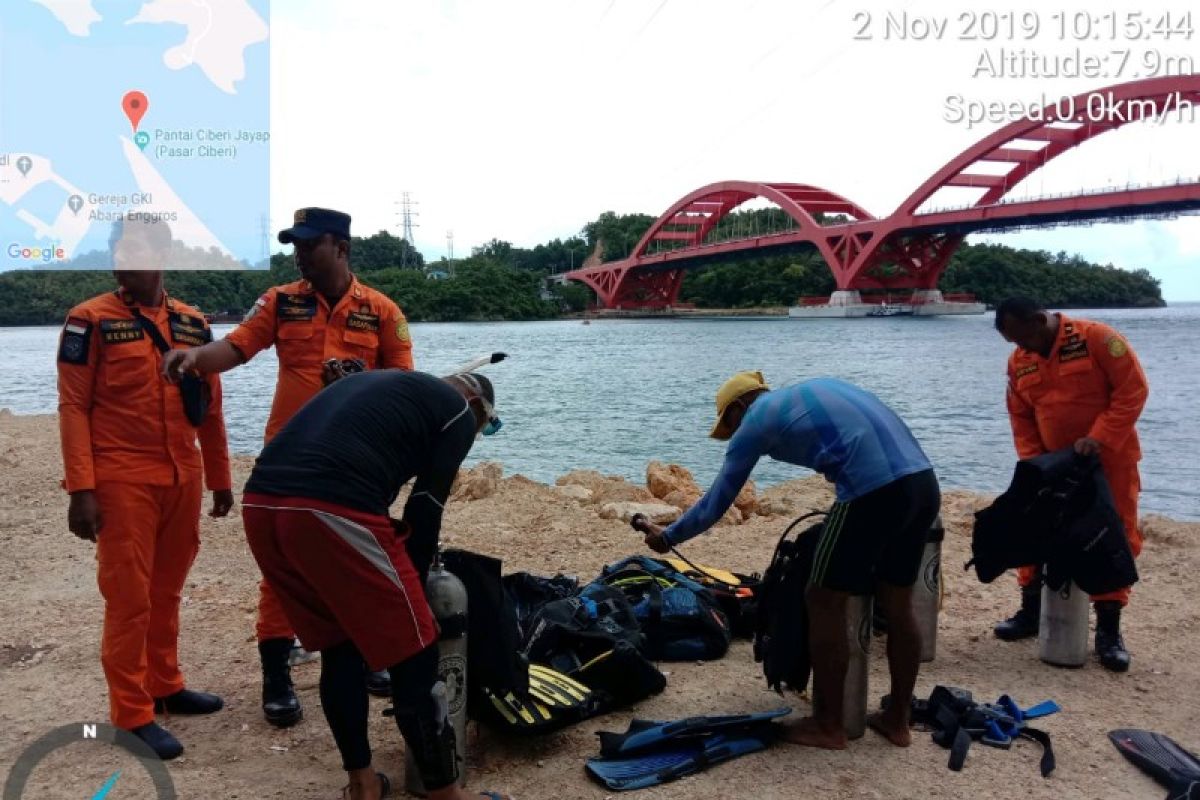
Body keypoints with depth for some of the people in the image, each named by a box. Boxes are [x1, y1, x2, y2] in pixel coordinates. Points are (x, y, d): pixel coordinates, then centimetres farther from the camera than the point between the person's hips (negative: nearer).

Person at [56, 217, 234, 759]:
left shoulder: (192, 323, 9)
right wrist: (81, 489, -13)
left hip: (183, 479, 5)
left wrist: (218, 479, 16)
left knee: (167, 591, 15)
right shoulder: (90, 320, -4)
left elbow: (209, 407, 14)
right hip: (122, 480, -4)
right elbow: (73, 407, -6)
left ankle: (165, 686, 30)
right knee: (129, 597, 1)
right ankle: (132, 714, 12)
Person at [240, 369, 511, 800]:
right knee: (413, 656, 7)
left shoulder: (375, 382, 33)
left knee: (338, 648, 23)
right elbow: (425, 510, 9)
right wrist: (411, 585, 25)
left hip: (260, 502, 8)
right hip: (329, 510, -8)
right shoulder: (458, 412, 13)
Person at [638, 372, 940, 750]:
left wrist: (667, 537, 28)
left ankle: (828, 726, 18)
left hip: (874, 491, -8)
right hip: (924, 481, 8)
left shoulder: (755, 420, 8)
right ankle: (897, 720, 32)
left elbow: (715, 503, 14)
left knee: (825, 604, 8)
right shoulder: (817, 389, 27)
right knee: (898, 605, 19)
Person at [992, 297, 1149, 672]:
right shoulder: (1019, 362, -1)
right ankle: (1030, 613, 22)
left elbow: (1132, 390, -17)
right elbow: (1021, 420, 4)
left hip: (1110, 460, -5)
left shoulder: (1098, 338, -17)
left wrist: (1098, 438, -25)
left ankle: (1108, 632, 10)